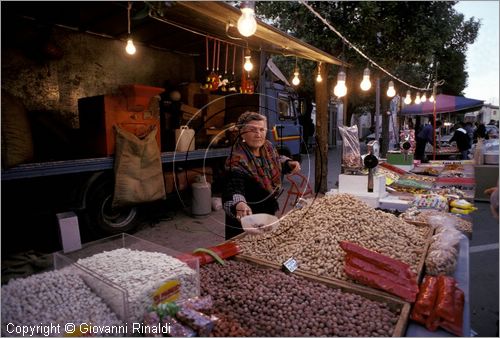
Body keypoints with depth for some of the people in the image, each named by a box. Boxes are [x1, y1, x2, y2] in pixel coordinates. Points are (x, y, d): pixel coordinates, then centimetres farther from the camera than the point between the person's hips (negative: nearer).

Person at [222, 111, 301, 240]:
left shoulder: (268, 147, -6)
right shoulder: (237, 160, -30)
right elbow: (233, 192, -41)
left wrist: (289, 164, -2)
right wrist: (239, 205, -62)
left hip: (269, 213, 8)